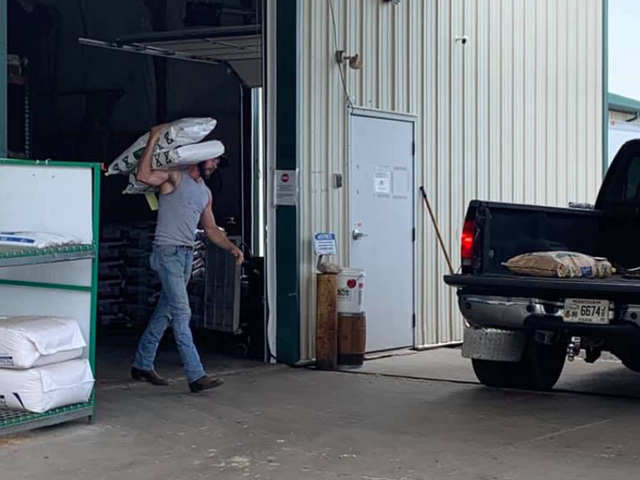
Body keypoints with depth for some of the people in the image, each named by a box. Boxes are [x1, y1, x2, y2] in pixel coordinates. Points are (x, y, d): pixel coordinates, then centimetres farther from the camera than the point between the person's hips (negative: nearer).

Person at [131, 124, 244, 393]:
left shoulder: (206, 193, 19)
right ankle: (196, 376, -18)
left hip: (187, 254, 8)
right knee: (182, 313, -13)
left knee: (166, 311, 13)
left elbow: (210, 229, 21)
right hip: (168, 252, -8)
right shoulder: (175, 177, -5)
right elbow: (143, 175, -22)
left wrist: (232, 248, 6)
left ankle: (142, 365, 25)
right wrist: (153, 141, -21)